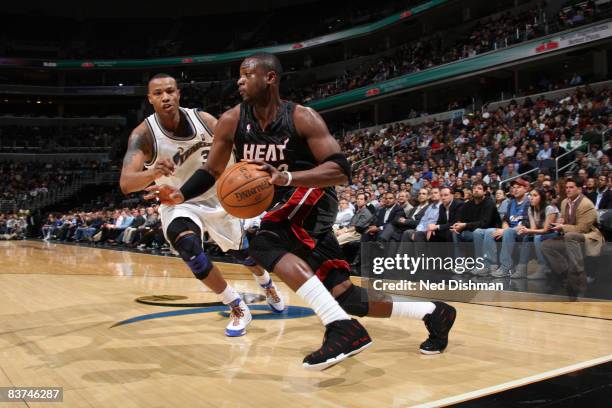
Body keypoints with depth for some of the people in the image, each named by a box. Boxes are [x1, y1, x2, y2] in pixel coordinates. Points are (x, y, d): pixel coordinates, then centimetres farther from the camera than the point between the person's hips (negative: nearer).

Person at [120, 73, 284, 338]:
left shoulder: (203, 119, -17)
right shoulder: (143, 134, -25)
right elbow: (126, 183, -36)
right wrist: (152, 173, -58)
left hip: (215, 198, 3)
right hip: (177, 204, -2)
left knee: (243, 251, 17)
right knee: (188, 247, -32)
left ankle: (267, 285, 52)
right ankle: (237, 308, -12)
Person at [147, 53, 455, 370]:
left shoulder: (302, 118, -16)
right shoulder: (231, 121, -3)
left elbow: (341, 171, -22)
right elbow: (212, 171, 4)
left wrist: (286, 177, -36)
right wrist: (181, 194, -15)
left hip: (312, 196, -5)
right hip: (281, 207, 6)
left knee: (263, 244, -32)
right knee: (343, 295, 3)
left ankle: (344, 329, -33)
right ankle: (433, 312, 19)